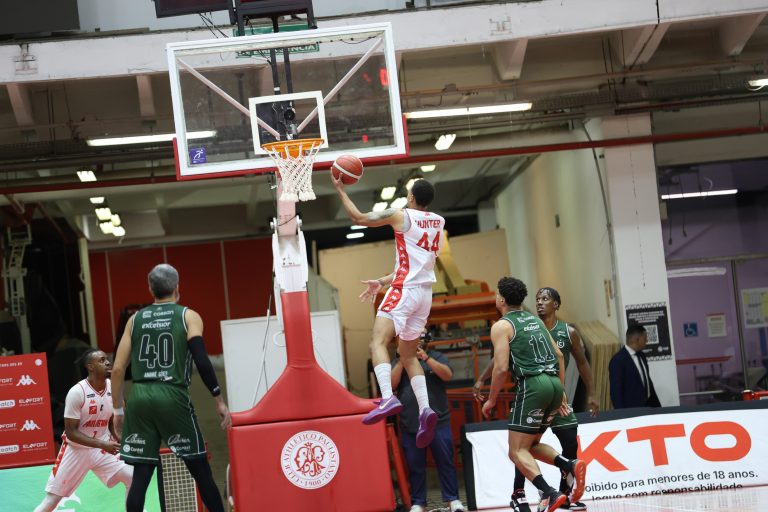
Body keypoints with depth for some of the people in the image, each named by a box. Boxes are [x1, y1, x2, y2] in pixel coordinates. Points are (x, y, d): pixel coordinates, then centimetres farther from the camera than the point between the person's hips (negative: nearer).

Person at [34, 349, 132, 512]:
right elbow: (71, 432, -19)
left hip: (103, 447, 5)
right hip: (76, 449, -5)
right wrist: (102, 444, -27)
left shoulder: (113, 388, -4)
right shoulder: (77, 392, -21)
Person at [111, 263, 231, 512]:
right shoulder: (188, 316, 4)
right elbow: (202, 360, -8)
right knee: (200, 469, 6)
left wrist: (118, 410, 19)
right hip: (172, 396, -3)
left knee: (141, 475, 5)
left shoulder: (135, 319, 14)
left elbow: (118, 369, 11)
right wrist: (219, 400, -1)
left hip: (140, 397, 3)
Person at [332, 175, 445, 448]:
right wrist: (383, 282, 27)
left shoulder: (400, 215, -4)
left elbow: (359, 217, 3)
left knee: (378, 341, -15)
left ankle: (388, 398, -37)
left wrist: (340, 189, 16)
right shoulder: (438, 222, 16)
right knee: (408, 355, 14)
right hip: (425, 293, 7)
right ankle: (425, 409, -4)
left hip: (404, 290, -7)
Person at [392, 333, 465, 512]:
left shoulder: (436, 357, 6)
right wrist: (402, 360, -10)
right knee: (415, 466, 5)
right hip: (410, 425, 1)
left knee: (445, 462, 1)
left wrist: (426, 358, -19)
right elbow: (391, 385, -2)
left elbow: (447, 375, -11)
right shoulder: (399, 361, 11)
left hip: (438, 423, -1)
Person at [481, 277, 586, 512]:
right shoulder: (535, 320, 20)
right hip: (554, 382, 8)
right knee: (531, 444, 19)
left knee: (517, 451, -3)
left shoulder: (501, 326, -2)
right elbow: (559, 355, 19)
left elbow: (501, 368, -10)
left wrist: (491, 400, 2)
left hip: (532, 384, -8)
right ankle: (571, 466, -4)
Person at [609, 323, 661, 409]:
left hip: (648, 406, 8)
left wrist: (658, 408, 19)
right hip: (632, 411, -8)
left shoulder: (641, 356, 10)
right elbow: (616, 392, -15)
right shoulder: (618, 360, -15)